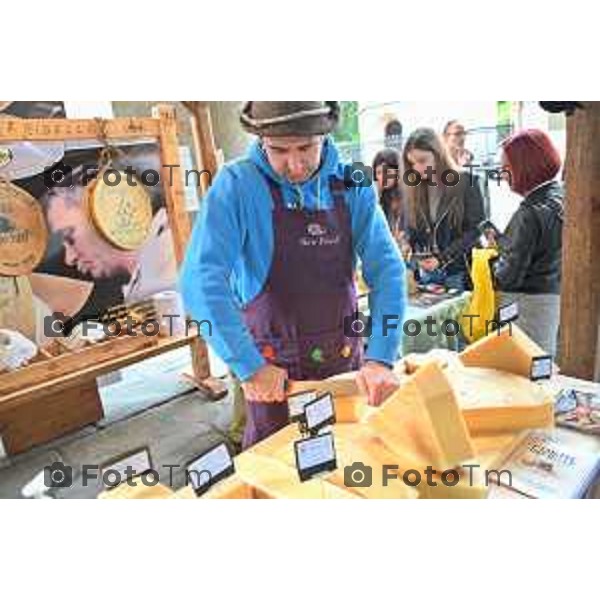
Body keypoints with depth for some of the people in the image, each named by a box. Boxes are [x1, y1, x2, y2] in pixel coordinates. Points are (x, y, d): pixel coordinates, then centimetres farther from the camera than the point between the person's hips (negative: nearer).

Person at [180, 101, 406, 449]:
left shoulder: (351, 186, -5)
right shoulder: (237, 185, -14)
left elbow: (387, 269, -8)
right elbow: (201, 280, -21)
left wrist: (382, 358, -19)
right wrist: (249, 366, -26)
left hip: (346, 357, 3)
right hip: (274, 367, -3)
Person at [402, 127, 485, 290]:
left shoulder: (466, 182, -5)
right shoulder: (414, 188, 6)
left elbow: (475, 229, -9)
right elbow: (410, 232, 7)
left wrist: (443, 258, -18)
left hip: (458, 272, -3)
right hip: (425, 273, 4)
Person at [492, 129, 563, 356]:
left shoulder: (530, 213, -23)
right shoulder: (561, 194, 3)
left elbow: (510, 275, -20)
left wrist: (489, 265, -2)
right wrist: (501, 241, 10)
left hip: (529, 301, -9)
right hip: (555, 292, 9)